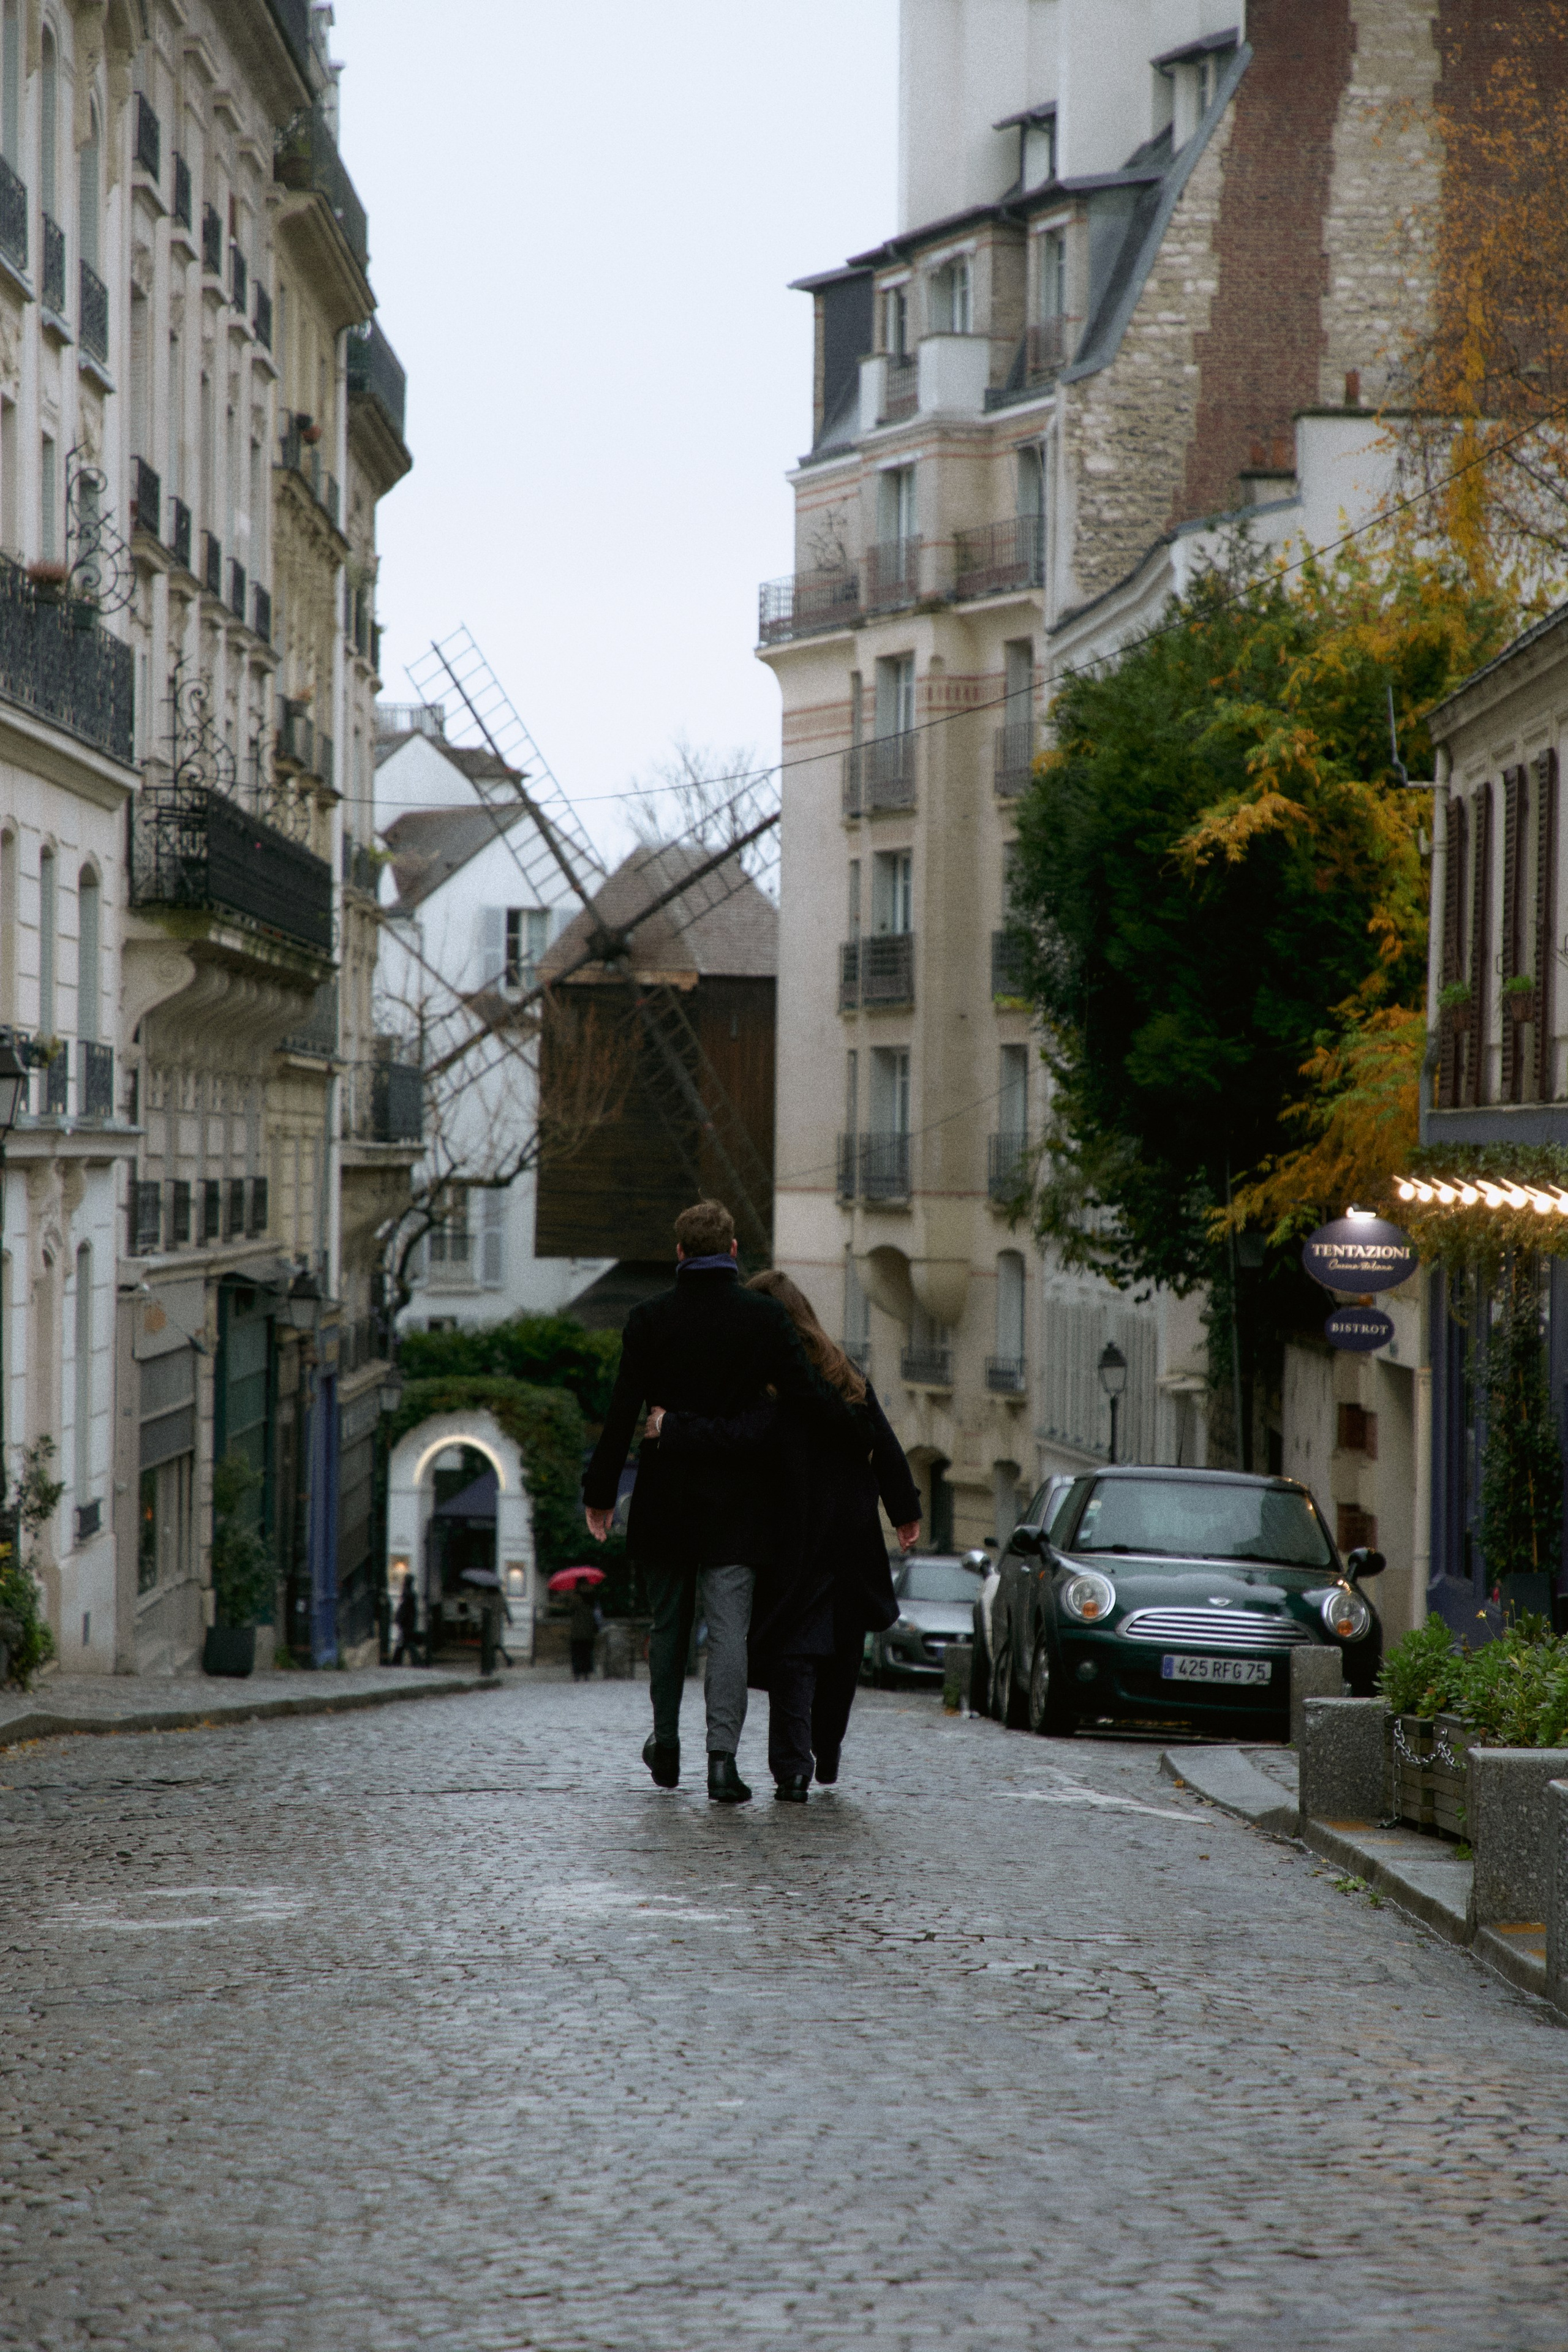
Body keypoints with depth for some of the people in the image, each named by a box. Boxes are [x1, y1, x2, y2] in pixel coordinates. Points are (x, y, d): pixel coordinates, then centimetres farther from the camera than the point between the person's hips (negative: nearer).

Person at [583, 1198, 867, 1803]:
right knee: (729, 1628, -4)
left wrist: (600, 1492, 5)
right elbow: (807, 1397, -8)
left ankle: (665, 1744, 26)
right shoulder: (764, 1317, -5)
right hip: (735, 1503, -1)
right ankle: (722, 1757, -14)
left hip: (664, 1501, 1)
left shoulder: (649, 1321, -3)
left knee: (668, 1625, 16)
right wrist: (860, 1424, 10)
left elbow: (622, 1413, -2)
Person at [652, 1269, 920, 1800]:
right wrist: (906, 1511, 16)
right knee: (840, 1653, 17)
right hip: (852, 1538, 5)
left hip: (793, 1544, -5)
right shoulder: (850, 1378, 6)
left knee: (791, 1654, -2)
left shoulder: (771, 1388, -14)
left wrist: (668, 1427, -18)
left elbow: (735, 1437, -27)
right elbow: (886, 1450, 9)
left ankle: (793, 1767, -11)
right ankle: (827, 1759, 26)